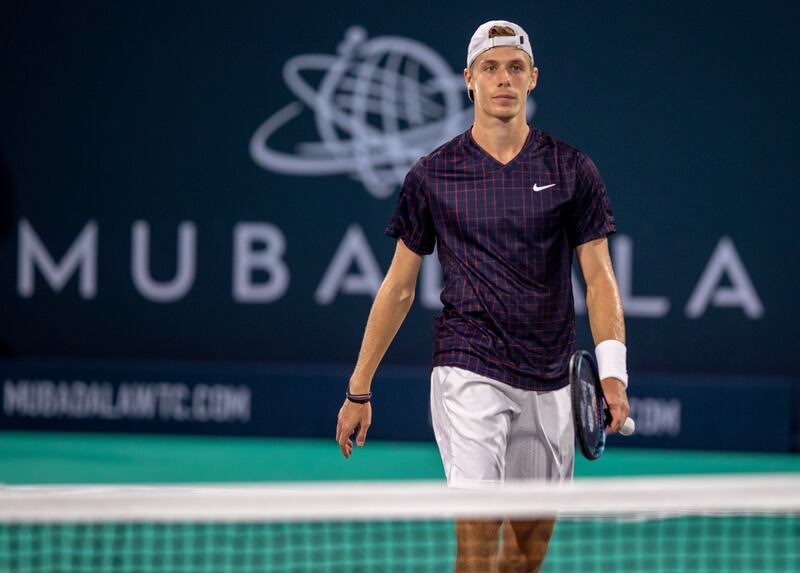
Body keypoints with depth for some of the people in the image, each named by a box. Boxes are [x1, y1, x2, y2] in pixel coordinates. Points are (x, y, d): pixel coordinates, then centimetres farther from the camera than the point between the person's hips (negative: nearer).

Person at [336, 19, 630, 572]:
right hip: (469, 372, -2)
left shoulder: (572, 170, 4)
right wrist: (359, 389, 8)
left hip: (548, 382, 2)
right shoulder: (432, 176, 2)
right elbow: (399, 286, 9)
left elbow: (599, 277, 2)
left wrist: (612, 372, -13)